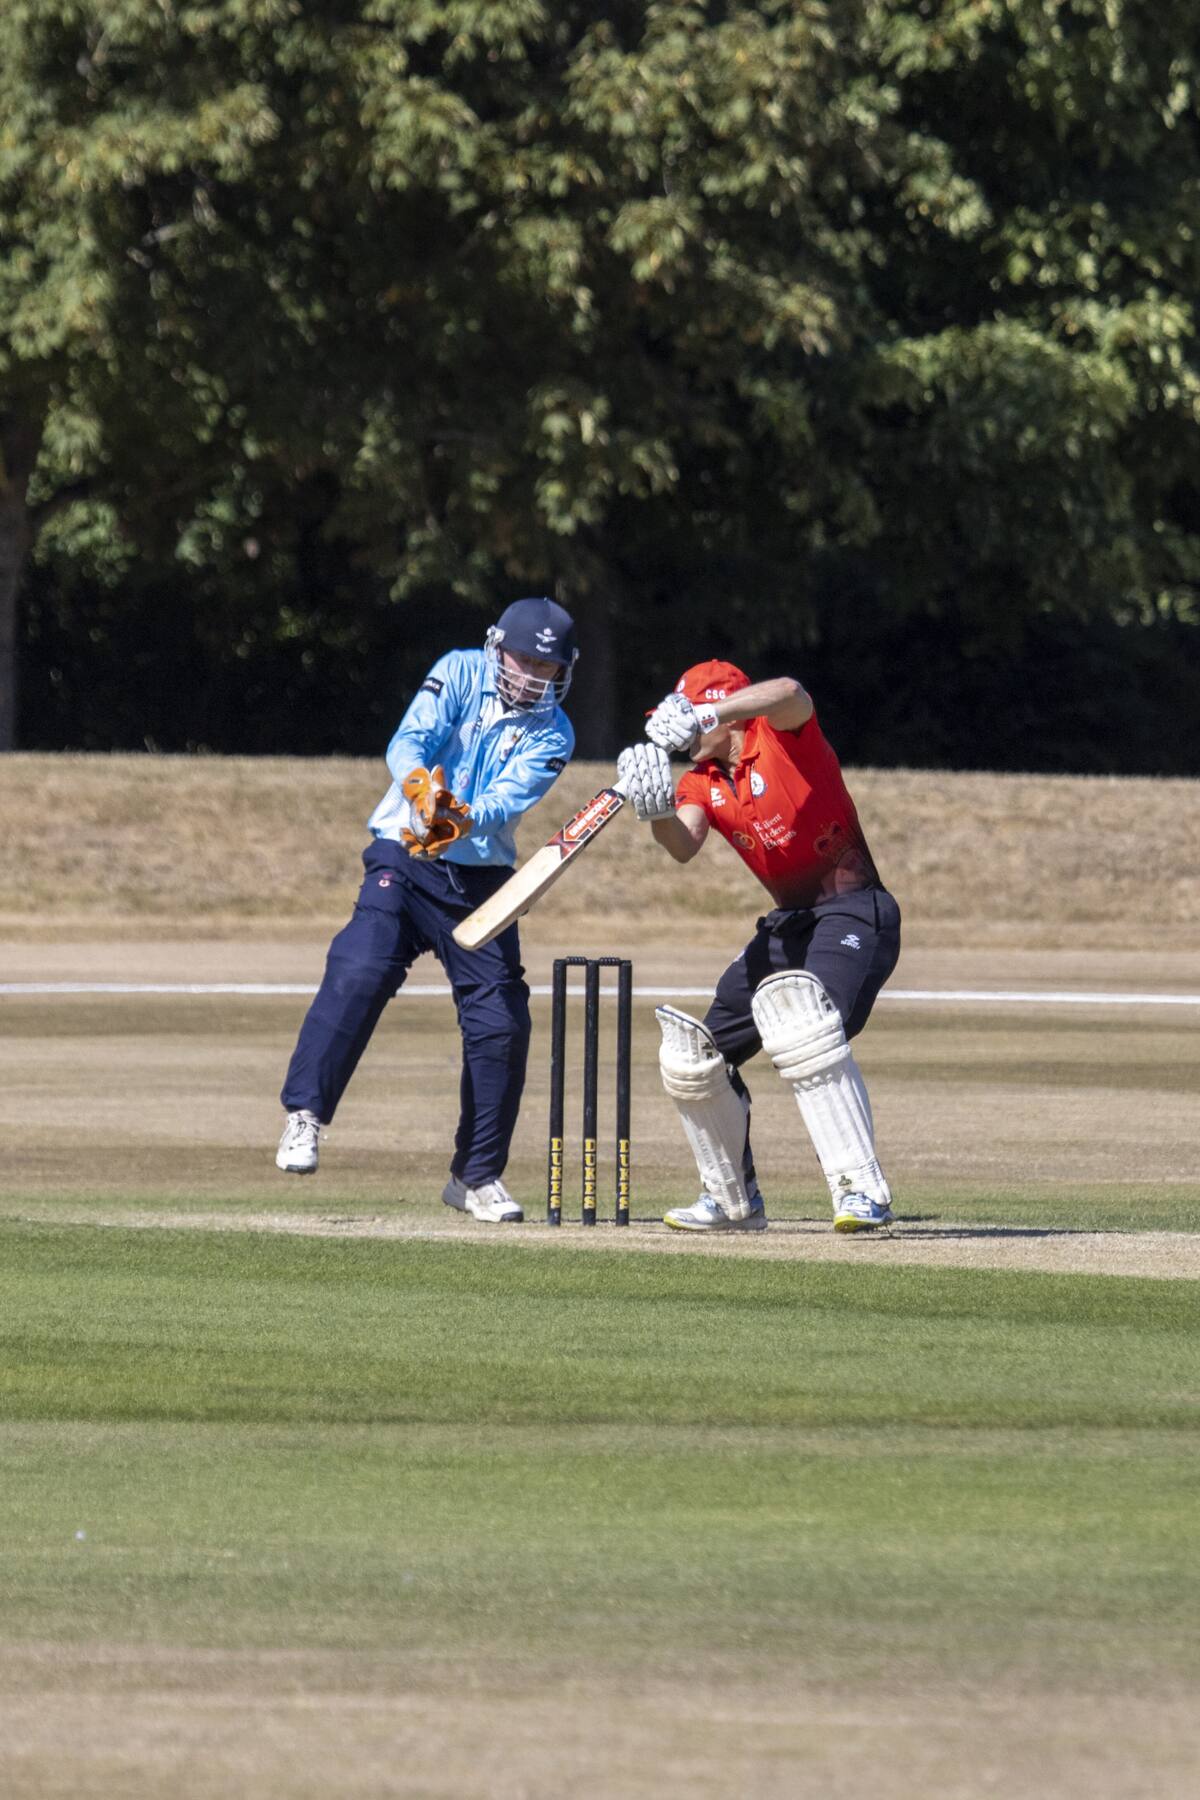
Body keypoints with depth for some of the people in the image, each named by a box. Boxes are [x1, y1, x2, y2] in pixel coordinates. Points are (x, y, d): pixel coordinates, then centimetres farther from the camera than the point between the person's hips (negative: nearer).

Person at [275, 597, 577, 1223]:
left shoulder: (551, 735, 1)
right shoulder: (460, 673, -1)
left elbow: (508, 801, -15)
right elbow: (408, 742, -15)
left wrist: (463, 819, -36)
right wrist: (422, 786, -38)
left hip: (481, 879, 3)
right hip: (404, 858, -3)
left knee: (502, 1020, -2)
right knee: (360, 972, -25)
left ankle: (477, 1173, 11)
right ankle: (305, 1114, -21)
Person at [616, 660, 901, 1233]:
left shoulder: (782, 737, -10)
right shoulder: (702, 785, 8)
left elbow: (788, 693, -35)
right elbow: (684, 846, -13)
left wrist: (699, 716, -46)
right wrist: (658, 812, -35)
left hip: (854, 911, -9)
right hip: (787, 923, 9)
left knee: (804, 1030, -33)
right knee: (694, 1055, 9)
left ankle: (863, 1192, -33)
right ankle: (734, 1201, 26)